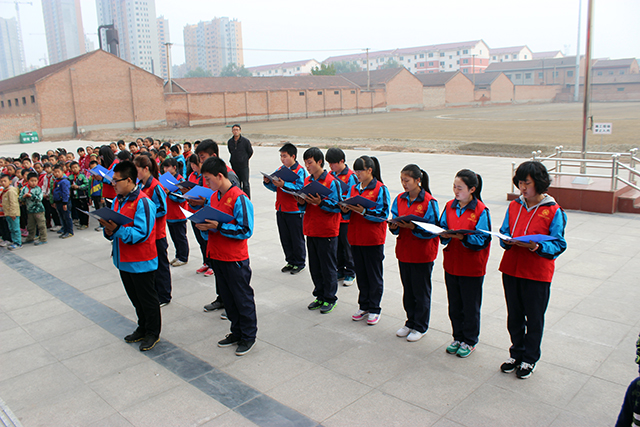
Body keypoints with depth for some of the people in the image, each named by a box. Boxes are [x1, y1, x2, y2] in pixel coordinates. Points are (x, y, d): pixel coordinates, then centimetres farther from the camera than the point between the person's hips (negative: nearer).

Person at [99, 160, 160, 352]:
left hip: (141, 262, -9)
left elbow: (142, 234, -26)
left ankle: (153, 333, 23)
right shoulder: (117, 201, 8)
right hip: (124, 260, 9)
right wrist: (109, 230, -9)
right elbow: (115, 229, 13)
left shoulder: (142, 203, -20)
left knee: (147, 299, 7)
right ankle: (143, 329, 37)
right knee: (136, 299, 21)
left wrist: (117, 229, -32)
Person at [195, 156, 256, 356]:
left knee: (242, 298, 5)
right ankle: (236, 332, 32)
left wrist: (218, 227, -23)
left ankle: (249, 336, 19)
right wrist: (205, 226, -4)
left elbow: (245, 230, -20)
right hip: (217, 256, 8)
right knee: (227, 297, 17)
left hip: (235, 259, -8)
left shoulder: (239, 198, -17)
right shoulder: (214, 196, 9)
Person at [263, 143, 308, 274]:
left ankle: (299, 263, 18)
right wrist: (268, 183, -5)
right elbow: (276, 188, 14)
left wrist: (283, 185, -30)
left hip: (295, 211, -7)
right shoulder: (280, 169, 10)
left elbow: (300, 188, -22)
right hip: (281, 209, 7)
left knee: (297, 238, 4)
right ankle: (290, 261, 27)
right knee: (285, 238, 14)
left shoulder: (300, 171, -11)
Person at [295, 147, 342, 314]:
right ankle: (320, 296, 28)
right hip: (310, 230, 7)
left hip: (327, 231, -7)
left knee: (328, 267, 3)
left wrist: (320, 202, -26)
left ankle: (330, 299, 17)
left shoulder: (332, 182, -11)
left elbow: (337, 206, -14)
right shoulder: (307, 181, 9)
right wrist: (302, 203, -7)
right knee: (314, 266, 14)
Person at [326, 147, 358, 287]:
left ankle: (350, 273, 16)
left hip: (346, 217, -6)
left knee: (347, 245, 4)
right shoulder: (331, 175, 9)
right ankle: (340, 271, 26)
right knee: (336, 245, 13)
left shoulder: (351, 177, -11)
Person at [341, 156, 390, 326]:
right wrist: (346, 210, -9)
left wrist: (364, 211, -24)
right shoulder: (354, 188, 10)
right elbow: (350, 214, 14)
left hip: (373, 239, -6)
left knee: (374, 275, 5)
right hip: (356, 237, 6)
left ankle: (374, 309, 16)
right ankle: (363, 306, 27)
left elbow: (383, 214, -14)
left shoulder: (380, 189, -8)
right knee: (361, 273, 14)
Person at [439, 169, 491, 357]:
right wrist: (445, 235, -15)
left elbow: (482, 239, -14)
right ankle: (458, 337, 33)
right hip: (451, 263, 5)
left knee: (470, 306, 9)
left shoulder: (481, 211, -12)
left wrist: (464, 237, -29)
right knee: (454, 305, 16)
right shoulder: (449, 206, 4)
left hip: (472, 267, -5)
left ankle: (469, 341, 26)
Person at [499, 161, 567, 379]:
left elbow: (558, 244, -9)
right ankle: (516, 353, 34)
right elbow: (504, 233, 9)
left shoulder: (553, 211, -9)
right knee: (514, 316, 15)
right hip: (511, 268, 4)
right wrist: (506, 241, -13)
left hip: (538, 273, -4)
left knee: (534, 318, 10)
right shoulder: (514, 206, 5)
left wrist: (538, 247, -27)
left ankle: (530, 359, 28)